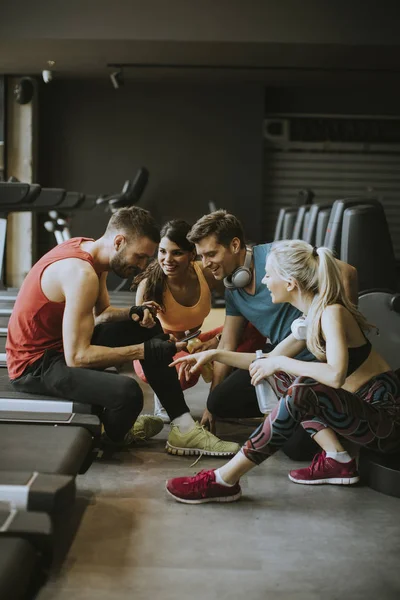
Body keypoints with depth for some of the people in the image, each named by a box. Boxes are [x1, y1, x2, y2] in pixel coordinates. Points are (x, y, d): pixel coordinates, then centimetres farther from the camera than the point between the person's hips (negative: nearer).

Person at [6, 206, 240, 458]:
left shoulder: (88, 249, 3)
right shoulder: (81, 273, -27)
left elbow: (102, 313, 17)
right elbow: (77, 357, -29)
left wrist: (133, 313, -6)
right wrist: (143, 351, -23)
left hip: (64, 343, 11)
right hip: (35, 364, -11)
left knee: (148, 327, 12)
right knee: (127, 392, -33)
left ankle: (184, 427, 8)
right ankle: (113, 435, 6)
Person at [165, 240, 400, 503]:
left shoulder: (331, 313, -20)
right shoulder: (312, 316, 7)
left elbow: (335, 375, -35)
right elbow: (271, 359, 16)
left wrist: (280, 363, -23)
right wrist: (215, 354, 11)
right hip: (361, 407, 9)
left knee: (303, 392, -30)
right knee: (284, 377, 12)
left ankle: (223, 481, -24)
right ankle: (337, 461, 2)